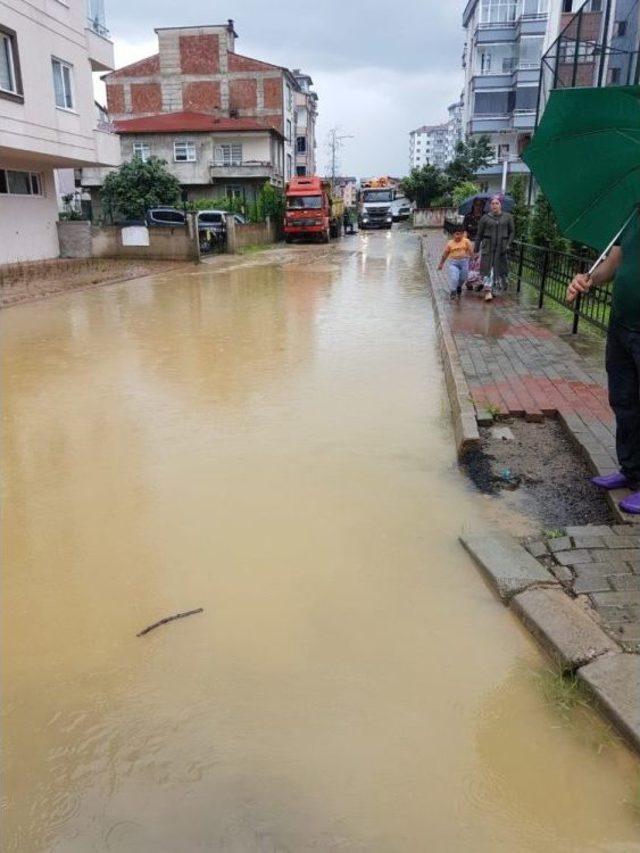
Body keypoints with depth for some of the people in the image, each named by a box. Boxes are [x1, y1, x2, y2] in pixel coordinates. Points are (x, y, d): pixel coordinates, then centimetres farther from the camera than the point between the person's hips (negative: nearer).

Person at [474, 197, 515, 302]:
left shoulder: (508, 217, 6)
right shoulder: (485, 218, 4)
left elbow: (512, 232, 9)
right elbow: (479, 235, 6)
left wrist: (508, 244, -6)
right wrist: (476, 249, 4)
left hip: (501, 248, 1)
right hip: (488, 247, -1)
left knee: (501, 269, 4)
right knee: (488, 269, -8)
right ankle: (488, 291, -9)